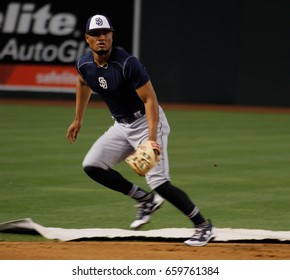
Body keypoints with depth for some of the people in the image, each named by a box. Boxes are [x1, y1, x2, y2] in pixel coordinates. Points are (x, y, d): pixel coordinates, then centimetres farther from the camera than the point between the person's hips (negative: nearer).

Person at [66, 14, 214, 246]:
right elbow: (83, 84, 21)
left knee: (158, 182, -18)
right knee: (92, 166, -4)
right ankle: (145, 200, 9)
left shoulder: (128, 64, -26)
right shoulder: (84, 64, -5)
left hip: (147, 122, -8)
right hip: (121, 126, 8)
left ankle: (204, 226, -5)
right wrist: (78, 119, 24)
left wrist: (152, 138, -36)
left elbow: (150, 99, -26)